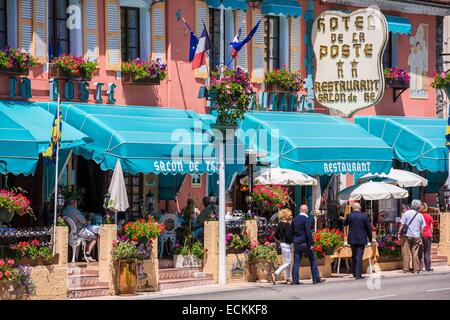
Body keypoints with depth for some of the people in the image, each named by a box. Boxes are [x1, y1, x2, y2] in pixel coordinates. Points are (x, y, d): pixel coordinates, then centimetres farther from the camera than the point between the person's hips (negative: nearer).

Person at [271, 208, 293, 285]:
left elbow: (275, 234, 9)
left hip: (282, 244, 9)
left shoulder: (280, 224, 7)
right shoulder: (287, 225, -17)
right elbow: (288, 235, -26)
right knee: (287, 262, -4)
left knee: (286, 262, 16)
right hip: (287, 244, -9)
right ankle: (275, 274, -14)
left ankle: (288, 278, 21)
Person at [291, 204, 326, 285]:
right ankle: (316, 279, 5)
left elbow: (292, 232, 14)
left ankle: (295, 280, 1)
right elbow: (308, 232, -16)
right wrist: (311, 243, -14)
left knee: (296, 262, 5)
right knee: (312, 260, 4)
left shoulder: (295, 219, 10)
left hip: (296, 243, 6)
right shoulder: (306, 219, -10)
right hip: (304, 243, -6)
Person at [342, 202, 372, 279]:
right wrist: (370, 239, 7)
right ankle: (358, 274, -10)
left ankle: (354, 273, 23)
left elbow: (345, 224, 15)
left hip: (352, 239, 2)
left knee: (354, 256, 18)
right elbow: (369, 228, -3)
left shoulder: (349, 216, -4)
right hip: (361, 239, -2)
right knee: (359, 257, -3)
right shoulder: (364, 216, -7)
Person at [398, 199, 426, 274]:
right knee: (415, 254, 7)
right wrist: (420, 237, 15)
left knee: (406, 253, 2)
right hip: (416, 237, 2)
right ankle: (416, 269, 8)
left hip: (407, 236, -2)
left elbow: (402, 225, -6)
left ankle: (406, 269, 1)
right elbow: (422, 228, 7)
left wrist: (399, 233, 2)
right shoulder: (420, 216, 4)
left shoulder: (407, 213, -5)